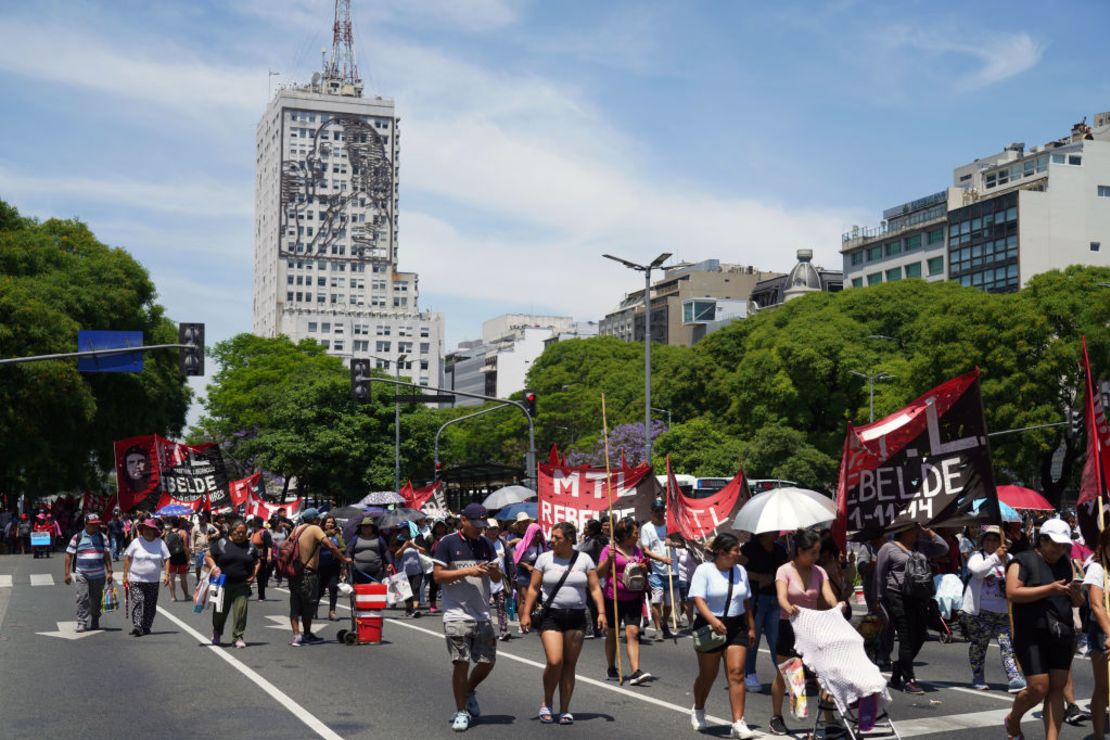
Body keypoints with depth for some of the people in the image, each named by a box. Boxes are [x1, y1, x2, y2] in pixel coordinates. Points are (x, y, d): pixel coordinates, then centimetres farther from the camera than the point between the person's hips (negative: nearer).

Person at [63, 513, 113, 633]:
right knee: (82, 598, -12)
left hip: (98, 575, 2)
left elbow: (107, 555, 9)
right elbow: (69, 555, 3)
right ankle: (81, 623, -9)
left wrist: (109, 571, 1)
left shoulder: (102, 537, 8)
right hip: (82, 575, -2)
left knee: (96, 600, 9)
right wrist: (67, 573, -2)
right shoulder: (77, 537, 1)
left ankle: (94, 622, 23)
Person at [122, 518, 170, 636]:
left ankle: (146, 628, 19)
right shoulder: (136, 542, -1)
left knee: (150, 606, 7)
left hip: (153, 581, 2)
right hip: (136, 580, -2)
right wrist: (125, 575, 0)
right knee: (137, 602, -14)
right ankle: (137, 627, -19)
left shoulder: (160, 543, 2)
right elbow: (127, 558, 3)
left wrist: (166, 574, -6)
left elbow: (166, 559, 5)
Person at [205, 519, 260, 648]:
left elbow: (257, 562, 17)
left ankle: (238, 637, 4)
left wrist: (254, 575, 3)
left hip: (242, 585, 1)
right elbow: (208, 556, 5)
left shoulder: (250, 545, 8)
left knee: (240, 611, -6)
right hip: (224, 583, -1)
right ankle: (216, 634, 33)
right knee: (220, 611, 9)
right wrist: (214, 567, -11)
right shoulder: (222, 543, 0)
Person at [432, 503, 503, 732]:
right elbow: (438, 575, -9)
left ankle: (469, 692, 34)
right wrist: (468, 571, -18)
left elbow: (497, 578, 14)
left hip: (482, 615, 5)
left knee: (487, 661, 7)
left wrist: (494, 571, -11)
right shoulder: (447, 543, -5)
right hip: (457, 615, -5)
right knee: (461, 663, -4)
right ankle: (461, 711, 10)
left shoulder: (486, 543, 10)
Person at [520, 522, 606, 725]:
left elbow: (595, 588, 4)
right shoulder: (544, 558, 3)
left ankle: (564, 710, 13)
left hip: (576, 617, 2)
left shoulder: (584, 559, 5)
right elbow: (533, 588, 4)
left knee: (569, 664, 4)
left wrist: (601, 612, -8)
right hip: (551, 616, -1)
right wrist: (526, 613, -5)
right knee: (554, 662, -14)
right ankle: (547, 704, 7)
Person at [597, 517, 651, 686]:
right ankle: (611, 670, 27)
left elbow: (644, 569, 21)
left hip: (633, 598, 3)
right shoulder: (609, 549, -5)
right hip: (613, 597, -3)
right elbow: (600, 573, -7)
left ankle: (635, 672, -16)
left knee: (633, 632, -9)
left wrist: (643, 568, -1)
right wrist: (609, 558, -21)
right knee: (612, 633, 11)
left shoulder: (637, 550, 10)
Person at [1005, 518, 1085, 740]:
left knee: (1057, 689, 2)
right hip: (1031, 635, -6)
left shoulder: (1065, 564, 16)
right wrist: (1049, 589, -21)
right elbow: (1012, 593, -16)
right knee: (1038, 688, -8)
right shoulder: (1023, 561, -3)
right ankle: (1012, 720, 19)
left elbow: (1077, 603, 21)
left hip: (1062, 635, 6)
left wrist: (1076, 593, -3)